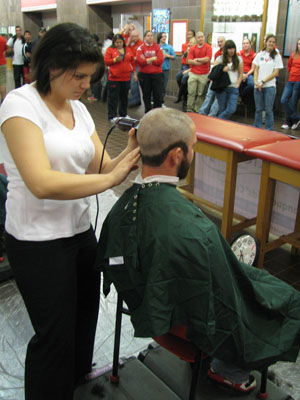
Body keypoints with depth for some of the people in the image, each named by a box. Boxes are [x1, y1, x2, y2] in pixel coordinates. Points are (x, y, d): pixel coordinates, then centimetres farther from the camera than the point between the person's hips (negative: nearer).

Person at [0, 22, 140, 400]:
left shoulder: (79, 108, 7)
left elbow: (100, 167, 4)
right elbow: (42, 183, -28)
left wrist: (130, 154, -16)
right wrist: (111, 178, -24)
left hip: (80, 230, 8)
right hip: (38, 241, -7)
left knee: (85, 316, 22)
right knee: (55, 334, 6)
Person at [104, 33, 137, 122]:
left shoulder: (128, 50, 12)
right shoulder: (110, 50, 1)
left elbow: (133, 62, 13)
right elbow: (106, 61, -6)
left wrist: (134, 73, 9)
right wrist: (115, 60, -19)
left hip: (126, 78, 4)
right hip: (114, 78, -4)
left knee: (124, 97, 13)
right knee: (113, 97, -2)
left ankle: (123, 114, 26)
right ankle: (112, 116, 4)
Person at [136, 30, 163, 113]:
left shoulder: (158, 47, 4)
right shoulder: (141, 47, 1)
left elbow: (160, 60, -8)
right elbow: (140, 61, -12)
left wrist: (146, 60, -10)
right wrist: (153, 59, -11)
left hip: (156, 74, 0)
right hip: (144, 74, 0)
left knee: (158, 95, -2)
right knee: (146, 95, 8)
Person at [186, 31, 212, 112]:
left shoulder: (208, 47, 1)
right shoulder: (192, 48, 7)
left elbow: (207, 59, -11)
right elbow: (189, 61, -4)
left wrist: (196, 59, -3)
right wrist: (201, 62, -10)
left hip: (204, 74, -1)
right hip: (193, 73, 2)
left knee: (200, 94, 2)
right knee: (191, 93, -1)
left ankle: (197, 110, 10)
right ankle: (189, 109, 6)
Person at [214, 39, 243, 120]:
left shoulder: (238, 59, 11)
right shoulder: (220, 58, 5)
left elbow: (241, 73, 16)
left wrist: (238, 84, 3)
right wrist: (221, 70, -17)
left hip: (233, 88, 2)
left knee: (231, 109, -11)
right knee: (222, 109, 1)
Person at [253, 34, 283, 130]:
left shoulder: (277, 56, 2)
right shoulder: (260, 54, 10)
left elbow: (276, 73, -3)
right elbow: (256, 70, 9)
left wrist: (263, 82, -11)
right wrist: (256, 81, -7)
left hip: (270, 86, -2)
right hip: (258, 86, 2)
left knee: (268, 110, -3)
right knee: (258, 109, 8)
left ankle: (269, 131, 4)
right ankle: (256, 129, 17)